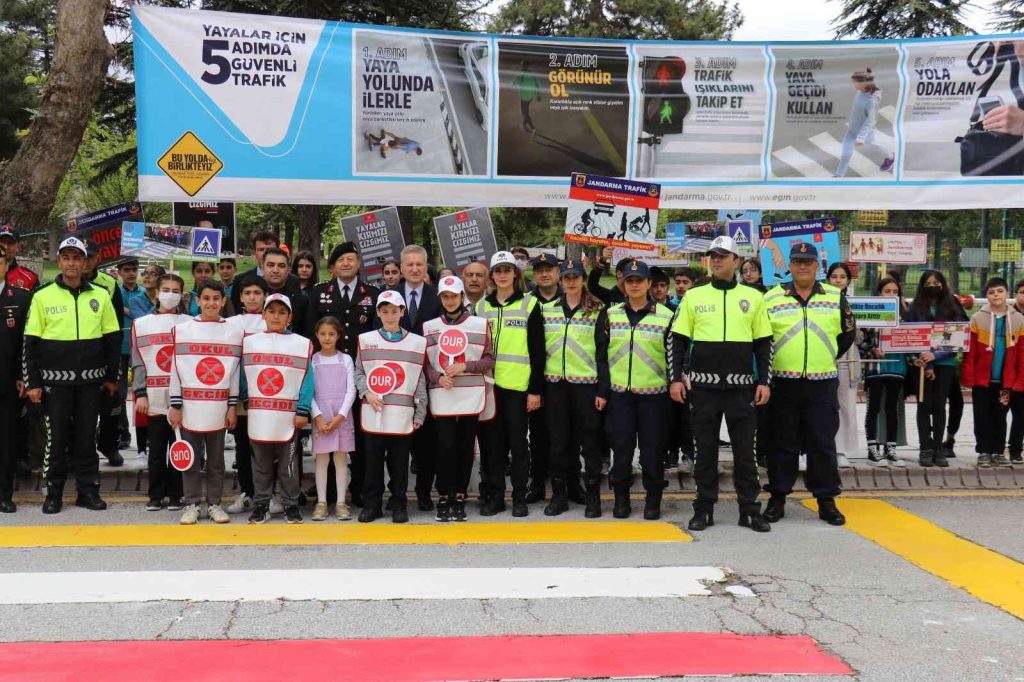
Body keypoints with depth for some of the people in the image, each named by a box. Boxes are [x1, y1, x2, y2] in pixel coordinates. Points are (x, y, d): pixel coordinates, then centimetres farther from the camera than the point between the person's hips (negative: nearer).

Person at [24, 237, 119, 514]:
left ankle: (88, 490, 17)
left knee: (87, 436, 8)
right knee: (56, 437, 4)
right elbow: (31, 343, 0)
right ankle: (53, 492, 15)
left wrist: (112, 377, 8)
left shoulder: (100, 296, 4)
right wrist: (32, 383, -4)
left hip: (90, 380, 1)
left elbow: (113, 339, 9)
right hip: (55, 380, -1)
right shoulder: (43, 296, -1)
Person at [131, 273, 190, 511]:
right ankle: (156, 495, 16)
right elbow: (137, 362, 6)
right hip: (155, 398, 1)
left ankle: (175, 495, 13)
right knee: (156, 448, 6)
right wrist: (140, 394, -2)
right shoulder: (141, 324, 8)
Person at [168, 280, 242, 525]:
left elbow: (235, 372, 5)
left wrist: (232, 407, 2)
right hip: (190, 406, 0)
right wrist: (175, 406, -1)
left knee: (216, 459, 8)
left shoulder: (234, 332, 4)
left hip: (218, 408, 1)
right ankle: (192, 504, 15)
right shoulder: (182, 330, 2)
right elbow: (176, 370, 2)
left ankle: (214, 503, 18)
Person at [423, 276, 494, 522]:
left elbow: (489, 359, 4)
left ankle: (460, 497, 13)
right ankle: (444, 497, 7)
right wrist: (438, 377, -9)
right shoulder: (429, 327, 10)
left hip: (471, 396, 0)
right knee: (445, 446, -6)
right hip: (441, 397, 0)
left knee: (465, 447, 3)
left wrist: (465, 366, -10)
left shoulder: (480, 325, 5)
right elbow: (424, 361, 9)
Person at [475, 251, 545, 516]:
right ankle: (494, 496, 15)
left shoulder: (529, 304, 0)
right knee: (492, 442, 6)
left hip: (519, 385, -3)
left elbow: (537, 350, -2)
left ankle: (520, 497, 11)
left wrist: (536, 389, -7)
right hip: (488, 384, 3)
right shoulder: (481, 306, 11)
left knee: (518, 442, 2)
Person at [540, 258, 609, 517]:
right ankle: (559, 495, 15)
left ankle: (592, 496, 9)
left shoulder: (597, 311, 2)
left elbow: (603, 352, -1)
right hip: (555, 383, 3)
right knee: (558, 441, 7)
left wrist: (603, 390, -7)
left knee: (589, 440, 1)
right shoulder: (547, 310, 10)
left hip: (586, 383, -3)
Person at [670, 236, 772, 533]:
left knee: (744, 450, 5)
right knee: (705, 449, 6)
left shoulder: (753, 297, 5)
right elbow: (678, 340, 6)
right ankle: (704, 509, 15)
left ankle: (750, 509, 14)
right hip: (703, 386, 0)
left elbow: (763, 343, 7)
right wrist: (677, 378, -2)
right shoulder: (693, 296, 4)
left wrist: (764, 381, 1)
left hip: (741, 386, 0)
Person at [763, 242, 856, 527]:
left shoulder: (836, 298, 6)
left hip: (822, 384, 1)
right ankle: (777, 498, 15)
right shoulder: (772, 298, 2)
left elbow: (847, 334, 16)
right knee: (783, 444, 6)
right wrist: (770, 365, 5)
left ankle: (826, 500, 13)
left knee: (823, 444, 4)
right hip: (782, 383, -1)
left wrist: (825, 359, 13)